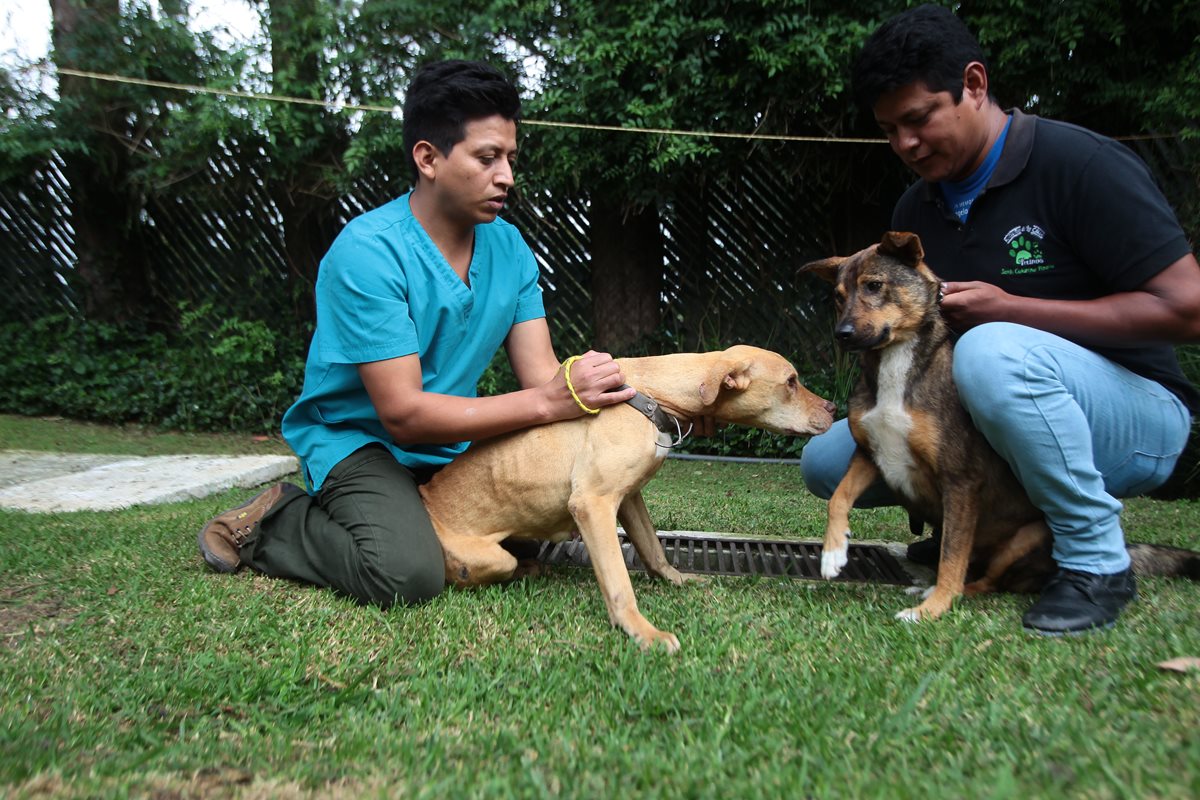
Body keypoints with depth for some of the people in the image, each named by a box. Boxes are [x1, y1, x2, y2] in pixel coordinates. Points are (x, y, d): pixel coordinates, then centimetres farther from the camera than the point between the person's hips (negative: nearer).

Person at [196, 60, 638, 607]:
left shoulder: (509, 248, -1)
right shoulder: (367, 252, -22)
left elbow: (541, 375, -7)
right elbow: (403, 412, -27)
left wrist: (591, 390, -29)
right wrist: (548, 403, -33)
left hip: (455, 446, 7)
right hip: (360, 439, -6)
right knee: (409, 574, -31)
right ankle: (273, 525, -2)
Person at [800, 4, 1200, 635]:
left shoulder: (1080, 164, -15)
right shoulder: (914, 211, 7)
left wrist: (1009, 308, -23)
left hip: (1135, 416, -6)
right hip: (986, 427, 7)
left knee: (992, 350, -38)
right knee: (827, 461, -6)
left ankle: (1096, 562, -18)